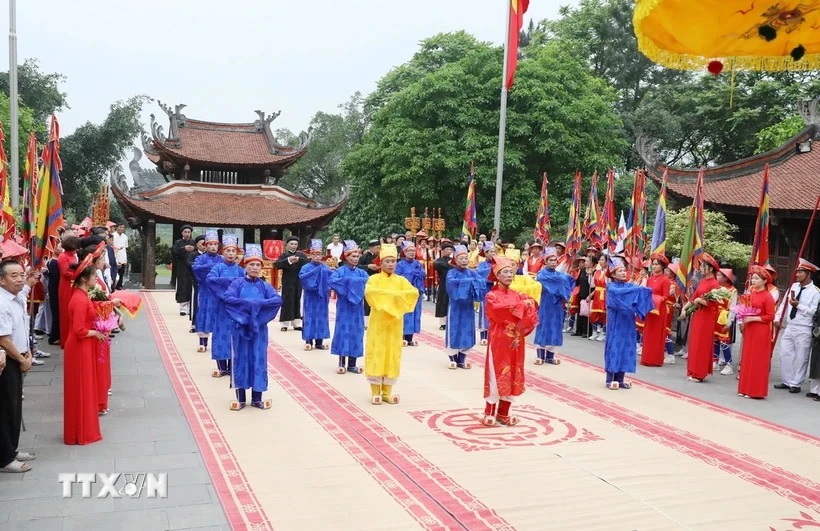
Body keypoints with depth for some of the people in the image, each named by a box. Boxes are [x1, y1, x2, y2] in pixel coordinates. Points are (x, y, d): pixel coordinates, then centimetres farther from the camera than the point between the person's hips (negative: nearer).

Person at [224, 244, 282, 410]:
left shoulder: (265, 286, 5)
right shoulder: (237, 283, 1)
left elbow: (278, 300, -10)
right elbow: (228, 299, -15)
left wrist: (258, 303, -20)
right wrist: (248, 303, -19)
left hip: (259, 328, 2)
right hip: (241, 327, -1)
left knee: (258, 360, 4)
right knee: (240, 359, 3)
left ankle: (257, 398, 13)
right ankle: (240, 398, 12)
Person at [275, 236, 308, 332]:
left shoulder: (301, 254, 8)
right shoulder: (284, 255, 2)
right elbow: (278, 265, -13)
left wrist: (299, 260, -24)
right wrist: (288, 260, -28)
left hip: (299, 282, 2)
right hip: (287, 282, -2)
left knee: (298, 302, 5)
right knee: (287, 302, -4)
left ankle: (297, 323, 10)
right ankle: (285, 324, 0)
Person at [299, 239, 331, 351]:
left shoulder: (325, 268, 9)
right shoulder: (306, 267, -1)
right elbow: (302, 277, -19)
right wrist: (314, 272, -22)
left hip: (322, 297, 3)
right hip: (311, 297, -3)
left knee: (321, 318, 5)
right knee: (310, 317, -1)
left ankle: (319, 342, 11)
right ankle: (309, 341, 5)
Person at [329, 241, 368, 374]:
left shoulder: (361, 272, 9)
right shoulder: (340, 271, -3)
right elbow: (332, 281, -21)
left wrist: (355, 282, -17)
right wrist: (349, 281, -22)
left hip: (357, 307, 4)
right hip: (344, 307, -4)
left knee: (356, 332, 4)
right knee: (343, 331, -3)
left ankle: (352, 364, 12)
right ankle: (341, 364, 5)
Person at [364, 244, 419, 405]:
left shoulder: (401, 280, 7)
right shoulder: (374, 278, -2)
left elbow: (414, 293, -8)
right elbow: (369, 292, -23)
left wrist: (397, 296, -20)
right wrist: (391, 294, -23)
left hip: (395, 322, 3)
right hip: (378, 322, -3)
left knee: (393, 354, 6)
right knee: (377, 353, -1)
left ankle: (387, 391, 16)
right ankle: (376, 391, 9)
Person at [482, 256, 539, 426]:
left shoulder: (518, 296, 9)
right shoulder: (491, 296, -5)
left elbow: (531, 319, -1)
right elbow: (502, 313, -24)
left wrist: (519, 333, -16)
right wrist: (522, 306, -16)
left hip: (515, 343, 5)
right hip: (499, 342, -5)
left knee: (512, 377, 8)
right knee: (496, 376, -2)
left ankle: (503, 413, 18)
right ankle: (490, 412, 10)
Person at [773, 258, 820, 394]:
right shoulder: (793, 287, 7)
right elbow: (784, 303, 10)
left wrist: (798, 305, -21)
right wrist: (778, 318, 2)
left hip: (803, 330, -6)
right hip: (789, 327, 6)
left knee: (801, 358, 4)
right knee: (785, 354, 10)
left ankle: (796, 384, 15)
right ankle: (787, 381, 23)